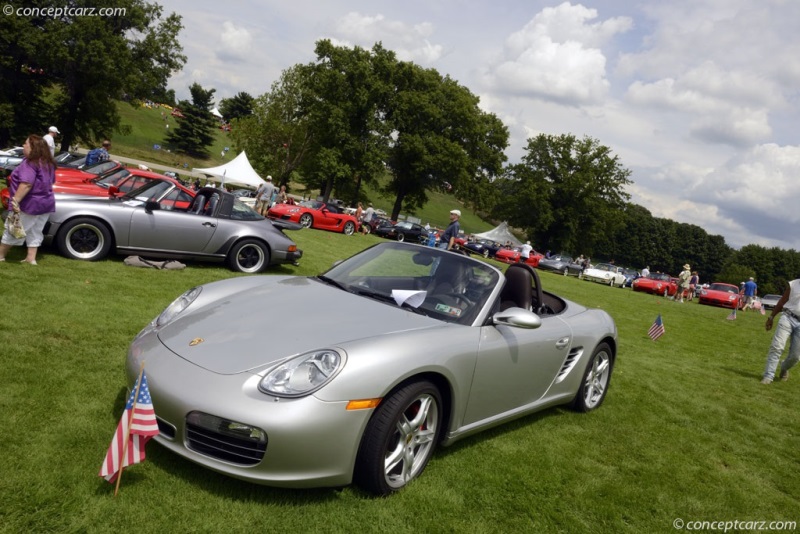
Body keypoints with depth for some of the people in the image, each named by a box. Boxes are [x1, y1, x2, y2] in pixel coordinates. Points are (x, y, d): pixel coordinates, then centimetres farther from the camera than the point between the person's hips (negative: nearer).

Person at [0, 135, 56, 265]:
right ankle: (31, 258, 13)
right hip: (46, 203, 8)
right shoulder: (48, 163, 9)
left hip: (30, 204, -8)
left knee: (12, 230, 5)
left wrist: (15, 200, -30)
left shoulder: (30, 163, -19)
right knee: (35, 232, 13)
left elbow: (26, 183, -29)